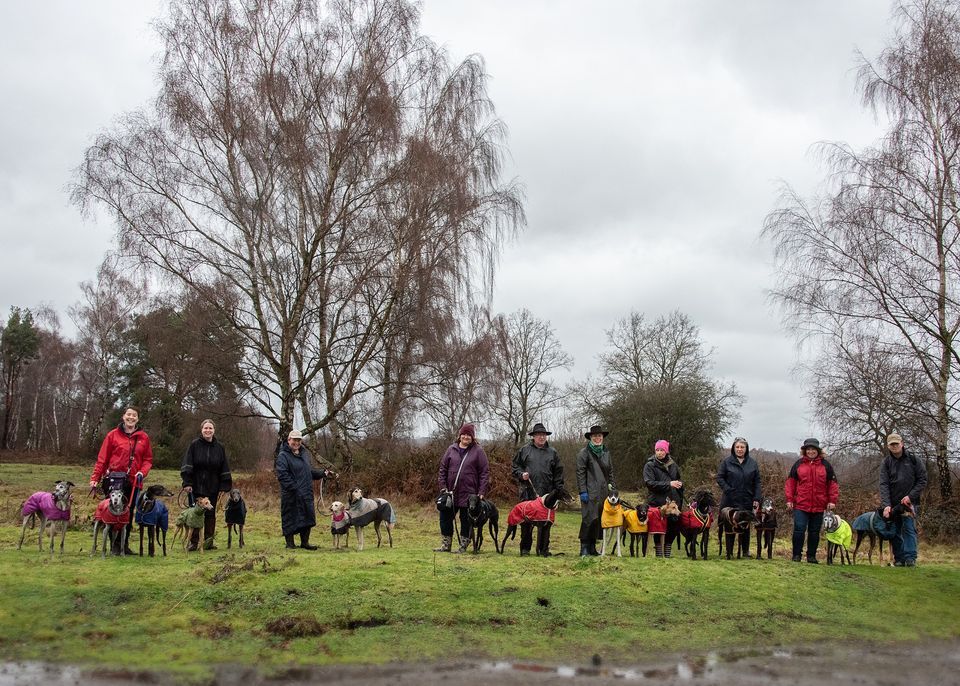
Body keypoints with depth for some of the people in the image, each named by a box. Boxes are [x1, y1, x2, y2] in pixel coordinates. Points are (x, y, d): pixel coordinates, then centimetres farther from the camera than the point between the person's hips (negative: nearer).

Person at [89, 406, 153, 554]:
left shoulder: (143, 437, 8)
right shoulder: (113, 435, 1)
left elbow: (148, 459, 11)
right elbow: (102, 458, 0)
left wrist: (142, 472, -8)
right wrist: (94, 479, -4)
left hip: (133, 482, 2)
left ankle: (125, 544, 16)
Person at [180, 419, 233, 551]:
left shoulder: (219, 447, 5)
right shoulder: (195, 445, -3)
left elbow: (224, 469, 7)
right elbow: (187, 465, -7)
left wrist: (224, 486, 1)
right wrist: (187, 483, -16)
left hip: (212, 488, 2)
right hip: (196, 486, -2)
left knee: (210, 515, 6)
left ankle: (209, 542, 13)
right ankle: (193, 542, 8)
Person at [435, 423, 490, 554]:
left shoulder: (478, 451, -1)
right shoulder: (451, 449, 8)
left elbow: (485, 472, -2)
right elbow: (443, 469, 9)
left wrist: (482, 492, -9)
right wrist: (443, 486, 0)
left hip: (468, 493, -3)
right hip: (450, 492, 3)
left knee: (466, 521, 3)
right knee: (445, 518, 6)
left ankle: (463, 546, 14)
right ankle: (446, 545, 17)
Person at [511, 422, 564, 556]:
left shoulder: (552, 453, 13)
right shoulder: (524, 450, 8)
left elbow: (558, 473, 12)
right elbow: (515, 466, 12)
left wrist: (559, 491, 4)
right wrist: (521, 474, -8)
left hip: (547, 494, 1)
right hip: (528, 493, -1)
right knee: (526, 521, 2)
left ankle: (543, 548, 11)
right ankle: (525, 548, 11)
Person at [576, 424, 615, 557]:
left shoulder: (606, 452, 17)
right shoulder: (584, 452, -1)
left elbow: (610, 472, 21)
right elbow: (580, 473, -6)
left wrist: (613, 489, 14)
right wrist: (582, 491, -12)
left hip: (604, 492, 6)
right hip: (590, 492, -6)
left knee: (599, 520, 5)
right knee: (589, 519, -10)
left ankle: (592, 547, 13)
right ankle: (584, 548, -5)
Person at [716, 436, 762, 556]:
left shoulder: (752, 463, 6)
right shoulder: (727, 461, 0)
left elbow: (757, 482, 6)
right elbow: (719, 478, 0)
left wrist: (757, 499, -1)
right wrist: (728, 490, -12)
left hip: (747, 501, 2)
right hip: (730, 500, -2)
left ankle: (746, 550, 18)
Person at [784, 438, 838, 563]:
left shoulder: (825, 465, 6)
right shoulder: (798, 464, 5)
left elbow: (833, 483, 7)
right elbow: (790, 482, 5)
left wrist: (832, 500, -1)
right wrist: (789, 499, -1)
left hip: (818, 506, 1)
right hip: (801, 505, -1)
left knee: (814, 532, 9)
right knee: (799, 529, -6)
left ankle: (811, 556, 18)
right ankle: (796, 555, 4)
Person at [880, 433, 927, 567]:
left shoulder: (913, 459, 0)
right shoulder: (886, 463, 2)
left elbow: (922, 480, 1)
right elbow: (884, 484, -6)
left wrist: (910, 496, -9)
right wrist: (886, 505, -18)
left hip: (909, 502, -2)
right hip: (892, 503, 2)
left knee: (909, 528, -10)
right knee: (895, 532, 3)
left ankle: (910, 558, -9)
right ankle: (899, 559, 9)